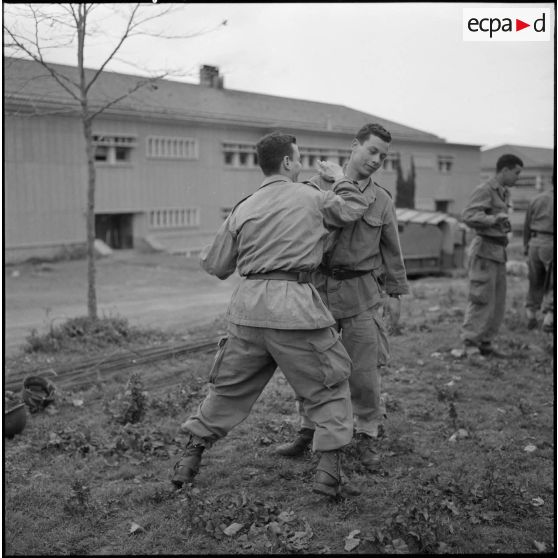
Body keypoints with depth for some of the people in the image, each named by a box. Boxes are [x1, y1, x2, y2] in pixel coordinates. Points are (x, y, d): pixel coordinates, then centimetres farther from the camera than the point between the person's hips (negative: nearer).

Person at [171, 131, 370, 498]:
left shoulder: (243, 209, 11)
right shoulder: (310, 197, 4)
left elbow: (217, 267, 14)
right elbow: (355, 208, 20)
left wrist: (205, 256, 36)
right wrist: (342, 179, 37)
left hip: (248, 306, 4)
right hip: (294, 304, -4)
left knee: (229, 387, 18)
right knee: (330, 386, 11)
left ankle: (190, 460, 25)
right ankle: (330, 472, 7)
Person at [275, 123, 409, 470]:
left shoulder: (382, 200, 8)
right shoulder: (318, 185, 2)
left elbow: (391, 251, 13)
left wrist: (396, 293, 11)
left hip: (361, 292, 0)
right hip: (318, 287, 0)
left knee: (364, 370, 2)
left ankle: (367, 436, 22)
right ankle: (308, 430, 26)